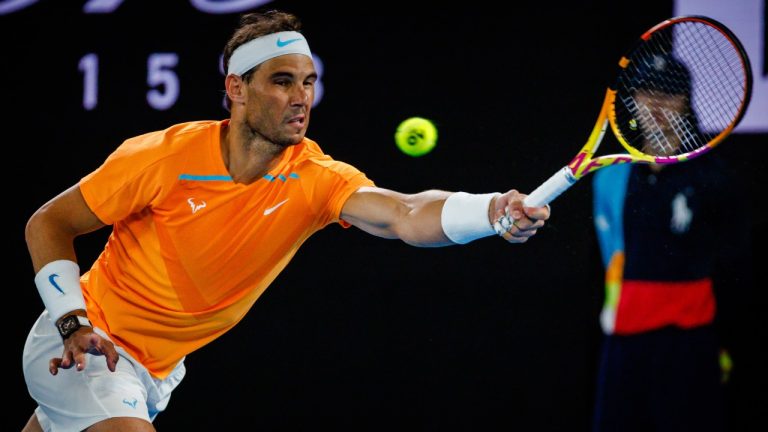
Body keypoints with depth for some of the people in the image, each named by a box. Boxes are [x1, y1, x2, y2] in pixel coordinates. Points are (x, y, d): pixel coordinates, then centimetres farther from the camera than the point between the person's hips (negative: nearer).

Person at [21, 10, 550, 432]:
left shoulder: (315, 179, -16)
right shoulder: (164, 157, -22)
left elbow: (406, 214, -35)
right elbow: (48, 224, -10)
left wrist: (494, 211, -54)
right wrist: (73, 322, -23)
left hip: (158, 371, 5)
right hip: (83, 346, -5)